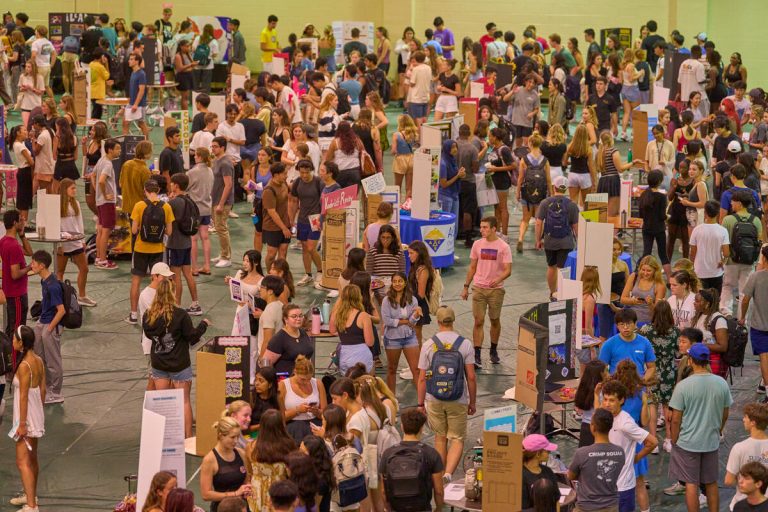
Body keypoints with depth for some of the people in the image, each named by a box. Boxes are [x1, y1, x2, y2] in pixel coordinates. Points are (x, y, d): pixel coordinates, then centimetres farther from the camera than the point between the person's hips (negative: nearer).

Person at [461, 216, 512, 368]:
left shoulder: (503, 247, -6)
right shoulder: (477, 244, 5)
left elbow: (508, 270, -11)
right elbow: (472, 267, 12)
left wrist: (498, 279, -31)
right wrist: (466, 287, 9)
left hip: (496, 289, -2)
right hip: (479, 287, 2)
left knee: (495, 321, 12)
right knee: (478, 321, -5)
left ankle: (494, 351, 30)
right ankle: (476, 356, -6)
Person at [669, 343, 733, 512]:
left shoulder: (683, 385, -17)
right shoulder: (722, 383, -7)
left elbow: (676, 419, -13)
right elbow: (725, 414, 5)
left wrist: (674, 441, 2)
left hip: (687, 442, -3)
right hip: (712, 441, 3)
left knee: (691, 484, 7)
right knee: (712, 483, 17)